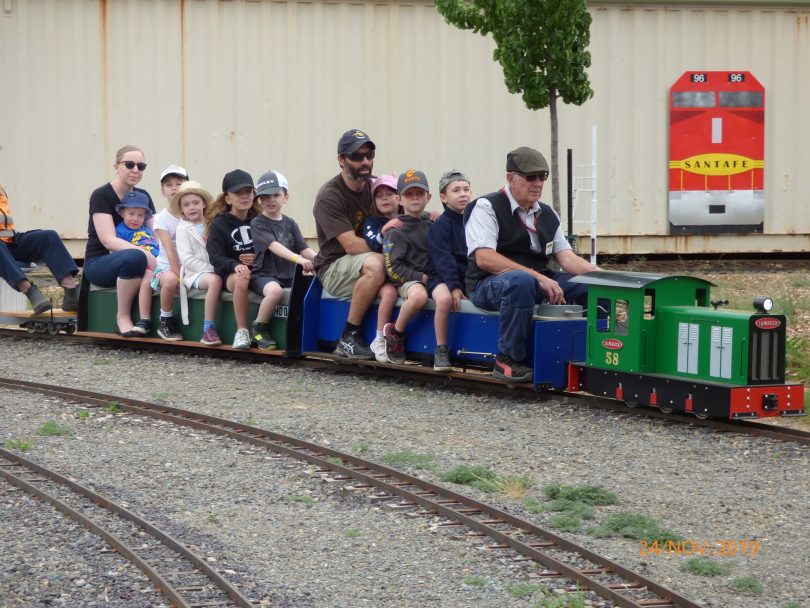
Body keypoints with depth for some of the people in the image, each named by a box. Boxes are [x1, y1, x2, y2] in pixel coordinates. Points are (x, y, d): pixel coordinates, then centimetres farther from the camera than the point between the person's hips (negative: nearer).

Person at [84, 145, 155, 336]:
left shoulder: (143, 196, 9)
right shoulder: (101, 196, -11)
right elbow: (109, 240, -23)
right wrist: (147, 255, -34)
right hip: (99, 262, -5)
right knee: (135, 257, -38)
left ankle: (145, 318, -26)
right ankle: (123, 318, -24)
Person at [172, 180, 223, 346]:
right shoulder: (183, 228, 4)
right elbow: (187, 259, -6)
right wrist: (210, 269, -14)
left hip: (215, 270, 4)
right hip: (194, 273, -4)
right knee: (215, 280, -36)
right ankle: (208, 330, -33)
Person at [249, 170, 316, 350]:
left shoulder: (290, 224, 16)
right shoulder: (257, 223, -2)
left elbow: (304, 249, 6)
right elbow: (274, 246, -19)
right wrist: (298, 259, -35)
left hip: (289, 275, 6)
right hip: (263, 275, -6)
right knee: (275, 290, -38)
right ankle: (258, 329, -14)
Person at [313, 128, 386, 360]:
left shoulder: (375, 186, 9)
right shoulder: (329, 195, -12)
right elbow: (351, 245, -20)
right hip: (334, 269, -6)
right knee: (375, 264, -36)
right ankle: (349, 337, -26)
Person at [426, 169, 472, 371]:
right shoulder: (440, 226, -4)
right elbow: (443, 259, -13)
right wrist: (454, 287, -23)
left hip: (470, 277, 5)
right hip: (442, 277, -5)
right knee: (444, 299, -37)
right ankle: (441, 351, -23)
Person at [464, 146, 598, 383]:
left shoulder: (547, 215, 16)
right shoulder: (487, 208, -7)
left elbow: (566, 257, 10)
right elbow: (484, 258, -20)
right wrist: (539, 277, -26)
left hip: (540, 281, 7)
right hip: (489, 284, -7)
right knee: (521, 281, -41)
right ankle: (508, 361, -30)